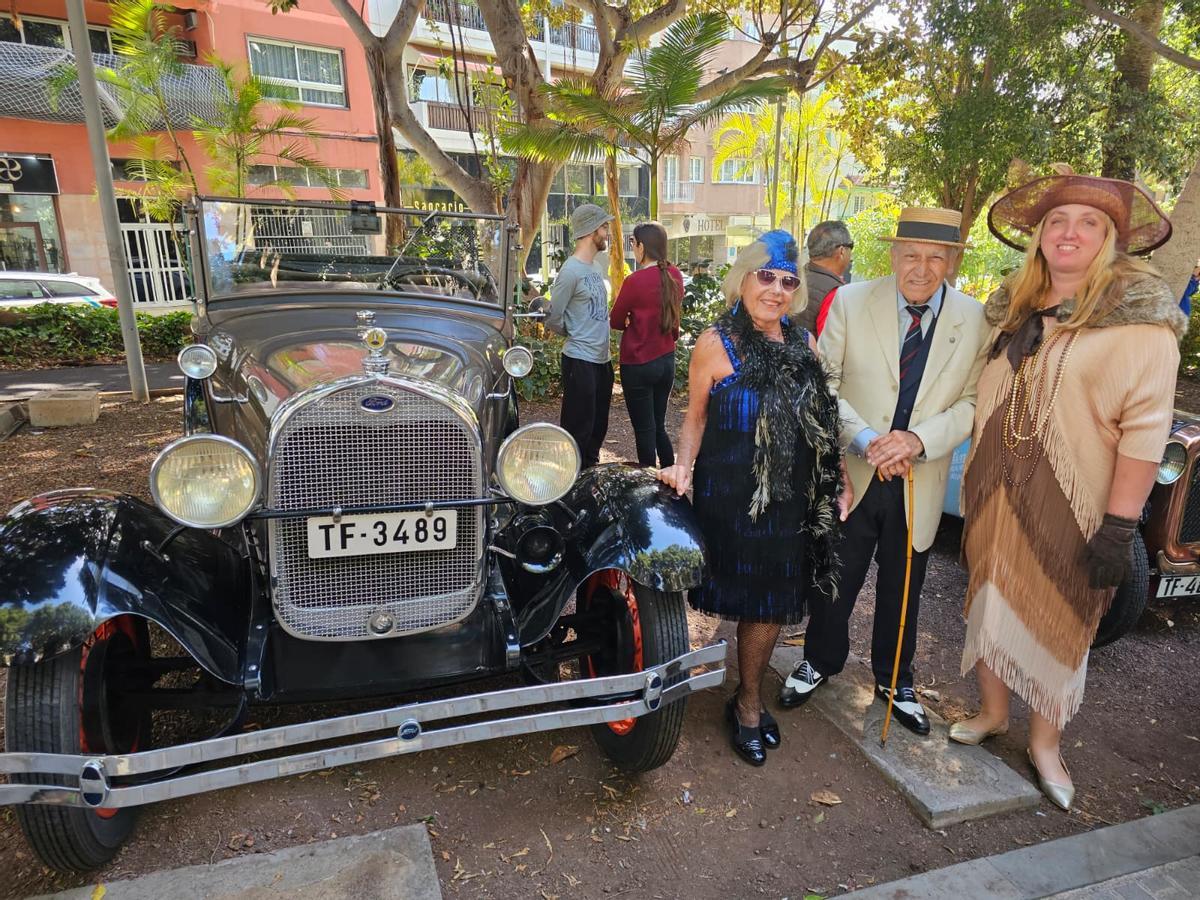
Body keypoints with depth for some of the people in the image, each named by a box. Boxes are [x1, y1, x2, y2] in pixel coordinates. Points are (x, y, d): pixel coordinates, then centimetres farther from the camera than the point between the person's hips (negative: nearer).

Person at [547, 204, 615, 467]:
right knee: (578, 428, -2)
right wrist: (576, 337, 2)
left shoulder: (592, 269, 12)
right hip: (580, 361, -9)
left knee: (598, 426, 18)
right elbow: (553, 319, -12)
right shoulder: (571, 270, -15)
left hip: (602, 359, 9)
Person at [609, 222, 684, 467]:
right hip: (666, 361, 6)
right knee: (659, 427, 17)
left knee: (644, 431, 5)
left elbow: (615, 322, -6)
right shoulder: (675, 276, 1)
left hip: (638, 365, -6)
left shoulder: (635, 281, -17)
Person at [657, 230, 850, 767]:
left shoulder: (802, 343, 6)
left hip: (793, 498, 5)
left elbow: (821, 419, 14)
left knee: (775, 602, 13)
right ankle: (749, 703, 32)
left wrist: (838, 480, 10)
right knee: (753, 603, 7)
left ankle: (748, 702, 35)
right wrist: (683, 465, -18)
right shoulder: (716, 343, -7)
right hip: (731, 496, -5)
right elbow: (696, 417, -2)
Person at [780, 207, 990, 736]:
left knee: (902, 589, 19)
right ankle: (819, 662, 39)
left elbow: (972, 401, -5)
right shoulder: (850, 302, -6)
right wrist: (864, 439, -21)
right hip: (850, 474, -1)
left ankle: (894, 680, 41)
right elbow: (824, 384, -8)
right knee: (834, 581, 13)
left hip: (921, 482, 2)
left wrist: (919, 439, -23)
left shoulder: (976, 320, -4)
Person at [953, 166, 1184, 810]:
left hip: (1070, 507, -5)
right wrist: (975, 479, 12)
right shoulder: (1015, 309, 8)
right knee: (988, 603, 15)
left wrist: (1119, 527, -18)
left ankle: (1044, 744, 29)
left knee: (1059, 624, 9)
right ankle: (992, 712, 36)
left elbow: (1145, 427, -15)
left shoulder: (1139, 317, -10)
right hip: (994, 494, 5)